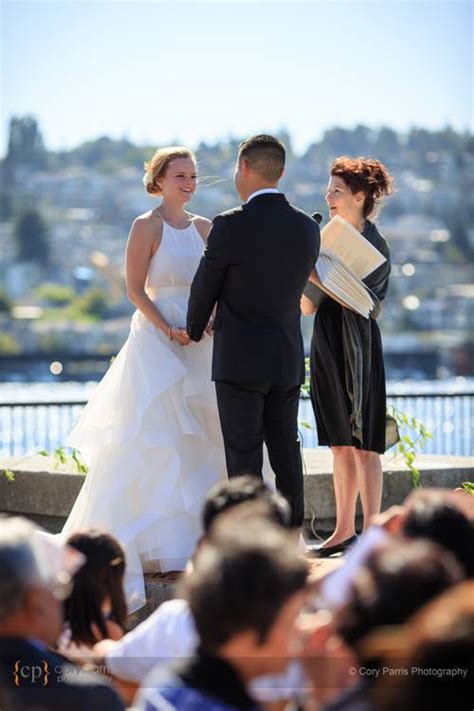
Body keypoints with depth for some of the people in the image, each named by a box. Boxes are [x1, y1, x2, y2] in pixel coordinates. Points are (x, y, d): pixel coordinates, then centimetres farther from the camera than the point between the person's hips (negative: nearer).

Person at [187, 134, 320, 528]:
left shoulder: (230, 226, -14)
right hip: (288, 360, 5)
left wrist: (194, 331, 18)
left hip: (240, 361, -5)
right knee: (286, 453, 13)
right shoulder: (308, 229, 3)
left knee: (244, 458, -1)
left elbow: (204, 289, -4)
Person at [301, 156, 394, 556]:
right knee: (340, 444, 11)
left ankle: (371, 533, -2)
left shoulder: (374, 246, -8)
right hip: (327, 344, 8)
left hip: (357, 346, -8)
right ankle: (345, 530, 17)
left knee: (363, 443, -5)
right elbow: (309, 306, 11)